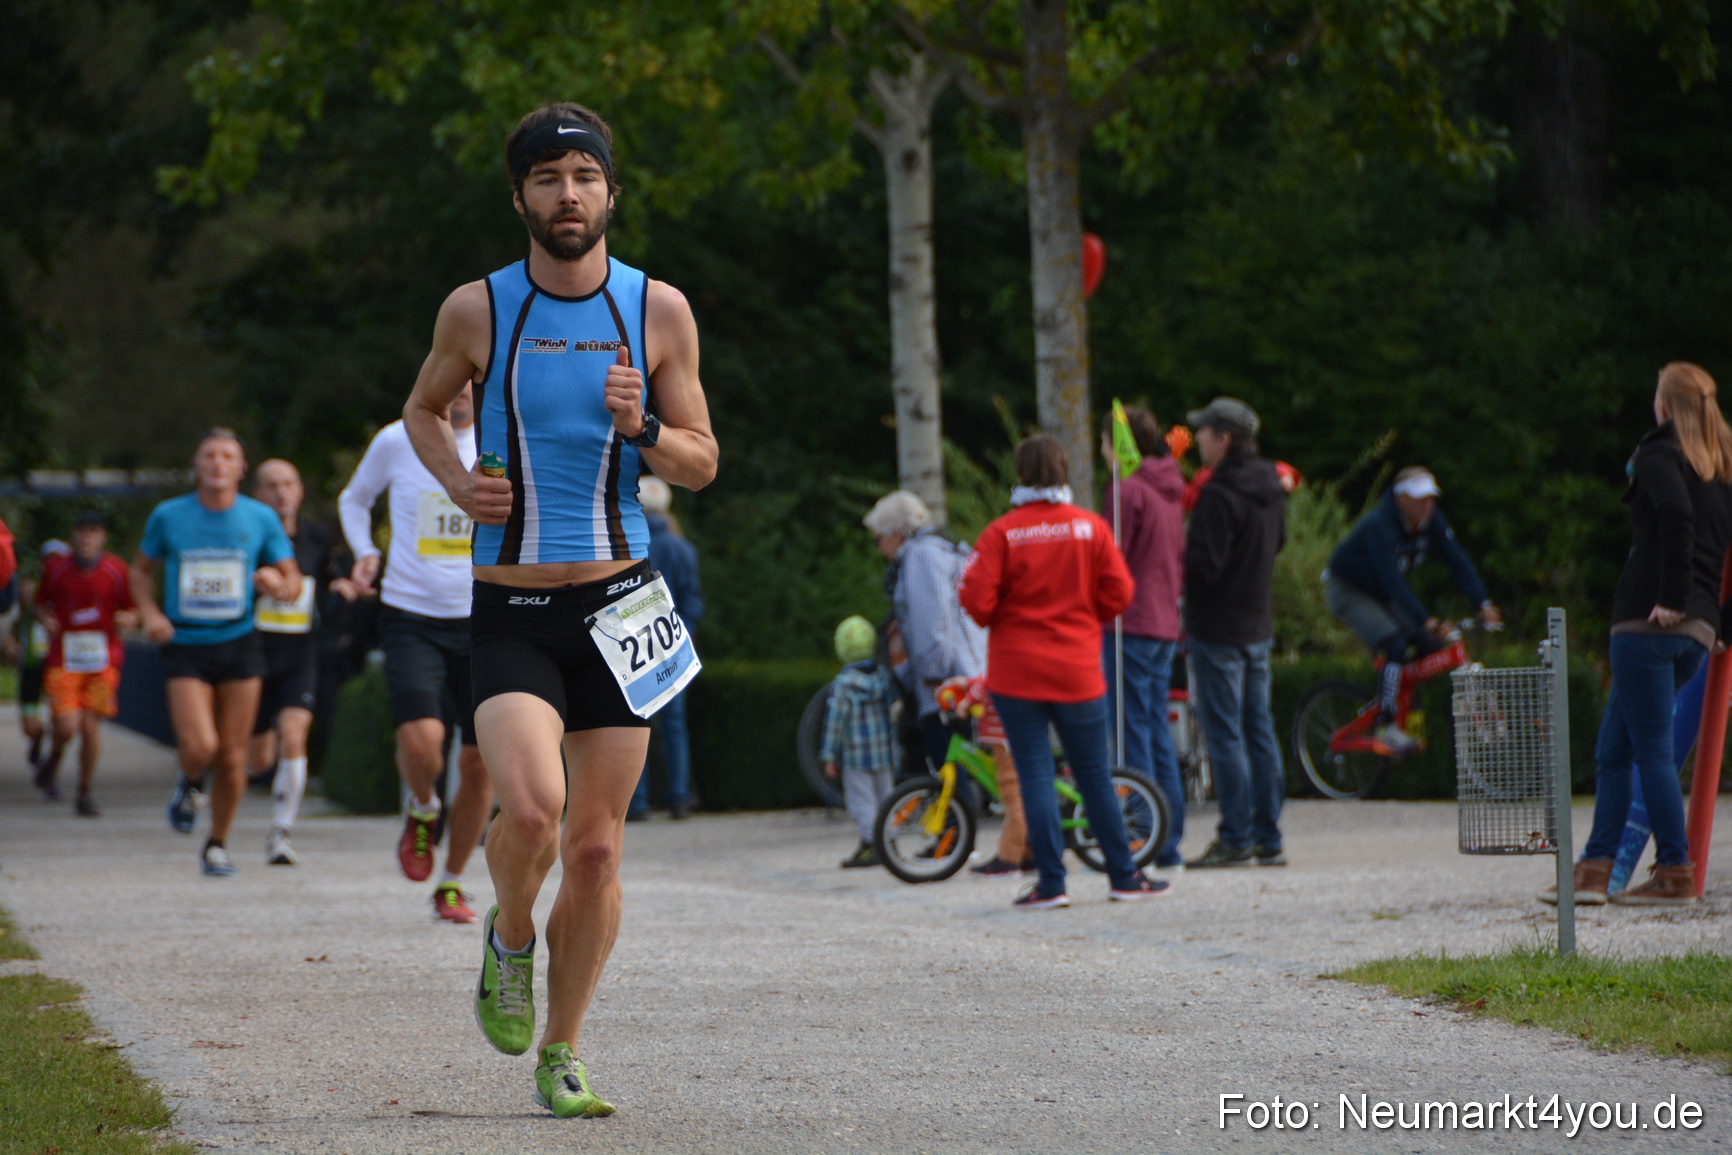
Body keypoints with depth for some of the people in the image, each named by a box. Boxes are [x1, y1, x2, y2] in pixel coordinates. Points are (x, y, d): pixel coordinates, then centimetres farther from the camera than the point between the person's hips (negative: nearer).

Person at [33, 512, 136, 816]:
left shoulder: (117, 571, 1)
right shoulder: (57, 570, 2)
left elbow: (132, 611, 9)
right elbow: (40, 603, 16)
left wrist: (126, 619, -13)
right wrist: (46, 619, -5)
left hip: (102, 662, 0)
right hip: (63, 662, 0)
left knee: (91, 726, -3)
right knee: (67, 726, -13)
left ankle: (85, 793, 13)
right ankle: (55, 755, 23)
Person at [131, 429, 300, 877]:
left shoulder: (261, 519, 1)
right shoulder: (168, 517, 0)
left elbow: (294, 581, 6)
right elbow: (141, 569, 14)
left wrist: (277, 582, -19)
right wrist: (150, 613, -4)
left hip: (238, 644, 1)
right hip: (185, 648, -1)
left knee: (232, 756, 2)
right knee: (199, 747, -18)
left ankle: (218, 844, 22)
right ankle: (189, 784, 19)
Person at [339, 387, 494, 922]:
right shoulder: (396, 441, -2)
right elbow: (354, 497, 17)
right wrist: (364, 552, 0)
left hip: (481, 619, 2)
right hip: (410, 617, -2)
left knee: (479, 761, 1)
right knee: (421, 738, -23)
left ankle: (452, 883, 22)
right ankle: (423, 811, 13)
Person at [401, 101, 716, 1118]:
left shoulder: (658, 310, 1)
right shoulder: (477, 310, -1)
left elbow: (702, 464, 7)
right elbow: (425, 409, 18)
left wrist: (641, 429, -14)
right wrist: (458, 483, -2)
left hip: (618, 604, 2)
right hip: (511, 609, -2)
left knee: (596, 845, 3)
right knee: (532, 807, -23)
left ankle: (562, 1054, 18)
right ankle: (511, 936, 10)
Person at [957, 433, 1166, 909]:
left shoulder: (1001, 533, -9)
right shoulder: (1091, 527, -3)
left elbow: (977, 601, -12)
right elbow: (1118, 593, -4)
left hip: (1016, 672, -2)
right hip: (1078, 671, 2)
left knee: (1035, 775, 1)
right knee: (1094, 775, 11)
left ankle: (1051, 883, -1)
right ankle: (1123, 877, 16)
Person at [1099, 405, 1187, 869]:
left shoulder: (1129, 490, -12)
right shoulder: (1170, 490, 14)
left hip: (1132, 623, -9)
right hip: (1166, 624, 9)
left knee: (1131, 734, -6)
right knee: (1158, 733, 12)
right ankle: (1168, 843, 13)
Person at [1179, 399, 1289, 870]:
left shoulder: (1220, 495, -19)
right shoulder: (1270, 488, 9)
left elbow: (1204, 566, -22)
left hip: (1219, 630, -9)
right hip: (1259, 626, 9)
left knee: (1224, 734, -4)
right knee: (1259, 731, 11)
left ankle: (1235, 839, -4)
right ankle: (1268, 839, 14)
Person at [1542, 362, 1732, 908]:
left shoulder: (1658, 456, -2)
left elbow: (1676, 515, -21)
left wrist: (1673, 597, -20)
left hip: (1650, 621, -7)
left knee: (1652, 750, -3)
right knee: (1613, 751, 11)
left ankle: (1675, 874, -3)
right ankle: (1594, 868, 6)